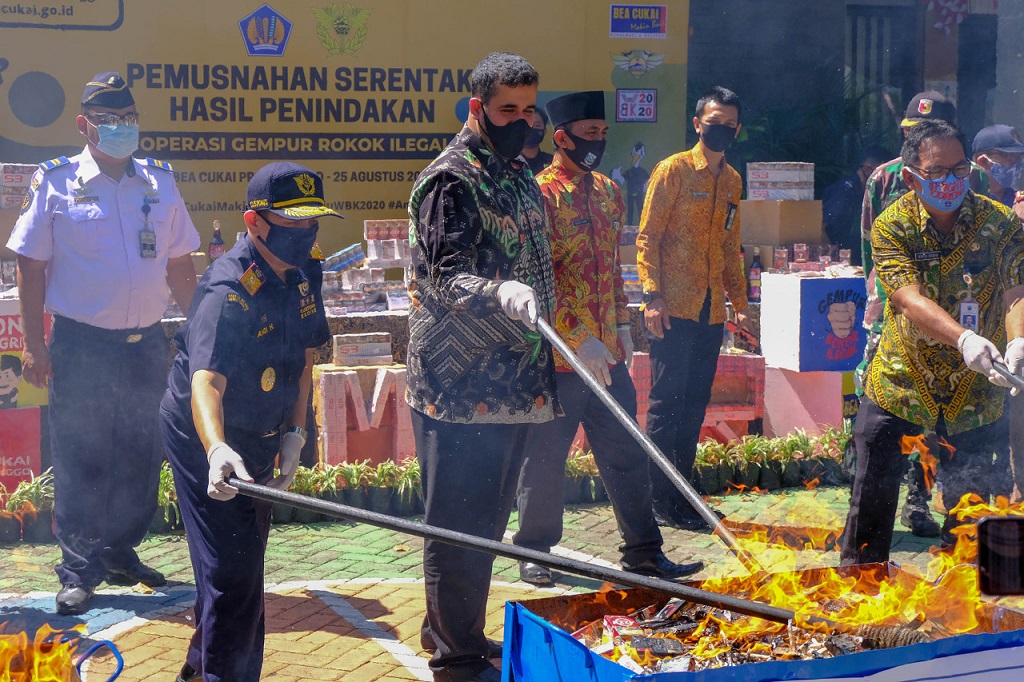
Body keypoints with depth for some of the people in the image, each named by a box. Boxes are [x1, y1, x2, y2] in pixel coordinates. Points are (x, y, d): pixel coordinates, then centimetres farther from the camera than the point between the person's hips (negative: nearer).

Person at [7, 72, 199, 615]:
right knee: (80, 462, 0)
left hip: (147, 343, 4)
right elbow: (30, 266, -1)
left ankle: (122, 552, 26)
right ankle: (79, 571, 9)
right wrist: (34, 344, -7)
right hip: (81, 345, -4)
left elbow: (180, 266, 14)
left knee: (140, 458, 10)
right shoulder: (56, 184, -1)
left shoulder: (160, 183, 9)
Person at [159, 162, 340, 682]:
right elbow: (206, 380, -41)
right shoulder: (229, 289, -28)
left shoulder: (304, 274, -2)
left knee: (246, 556, 20)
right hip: (208, 440, -9)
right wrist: (217, 451, -58)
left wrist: (293, 434, 0)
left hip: (257, 437, 9)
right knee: (232, 569, -12)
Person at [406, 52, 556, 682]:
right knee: (460, 522, -1)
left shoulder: (518, 173, 16)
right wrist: (501, 294, -40)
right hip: (461, 385, -9)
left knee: (489, 517, 17)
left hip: (513, 381, 9)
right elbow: (445, 277, -21)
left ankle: (451, 630, 30)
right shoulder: (450, 180, -12)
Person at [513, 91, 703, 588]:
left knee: (625, 453, 10)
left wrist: (622, 328, 16)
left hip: (606, 353, 6)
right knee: (545, 458, 6)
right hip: (556, 356, -6)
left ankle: (643, 551, 18)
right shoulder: (540, 194, -12)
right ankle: (534, 552, 20)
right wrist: (581, 339, -22)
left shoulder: (608, 192, 11)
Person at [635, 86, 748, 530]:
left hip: (711, 312, 6)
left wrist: (739, 303, 16)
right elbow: (647, 236, -7)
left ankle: (680, 496, 16)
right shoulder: (674, 170, -4)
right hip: (674, 309, -6)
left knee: (695, 404, 9)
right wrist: (653, 296, -16)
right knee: (666, 402, -4)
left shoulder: (732, 181, 16)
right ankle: (659, 501, 1)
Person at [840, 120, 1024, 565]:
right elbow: (911, 299, -25)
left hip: (973, 394, 1)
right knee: (872, 500, 3)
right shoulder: (892, 226, -12)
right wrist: (965, 339, -43)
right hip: (898, 382, -1)